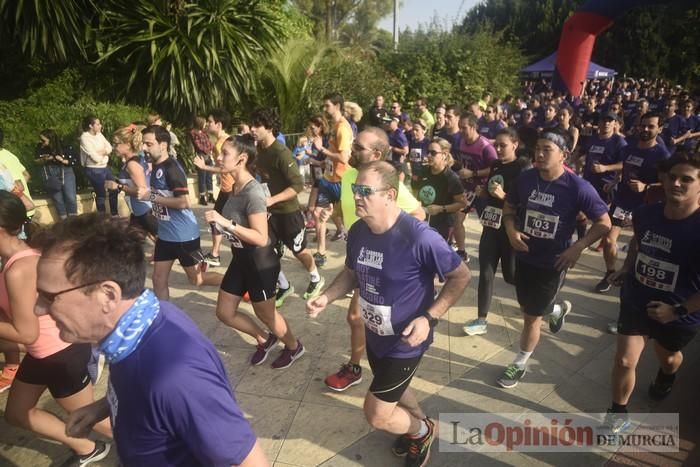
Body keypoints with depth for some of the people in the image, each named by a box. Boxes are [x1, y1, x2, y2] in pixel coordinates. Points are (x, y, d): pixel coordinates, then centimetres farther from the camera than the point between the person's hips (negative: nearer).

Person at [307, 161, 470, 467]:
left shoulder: (420, 238, -31)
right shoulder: (357, 232, -10)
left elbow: (461, 276, -19)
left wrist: (429, 318, -27)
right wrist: (326, 297, -10)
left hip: (405, 342, -7)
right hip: (374, 335, 7)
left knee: (377, 415, 3)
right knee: (394, 390, 29)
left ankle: (422, 431, 36)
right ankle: (419, 424, 61)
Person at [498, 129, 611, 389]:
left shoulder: (578, 187, -19)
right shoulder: (525, 178, -8)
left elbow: (604, 223, -9)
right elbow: (509, 206, 9)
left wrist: (577, 247, -18)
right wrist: (511, 230, -9)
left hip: (553, 262, -4)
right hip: (524, 257, 4)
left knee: (532, 316, 6)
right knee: (528, 309, 21)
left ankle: (520, 364, 30)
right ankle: (558, 309, 56)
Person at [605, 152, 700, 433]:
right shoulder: (645, 213, -11)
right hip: (636, 302, 2)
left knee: (667, 357, 26)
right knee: (624, 361, 1)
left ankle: (667, 376, 63)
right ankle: (618, 414, 22)